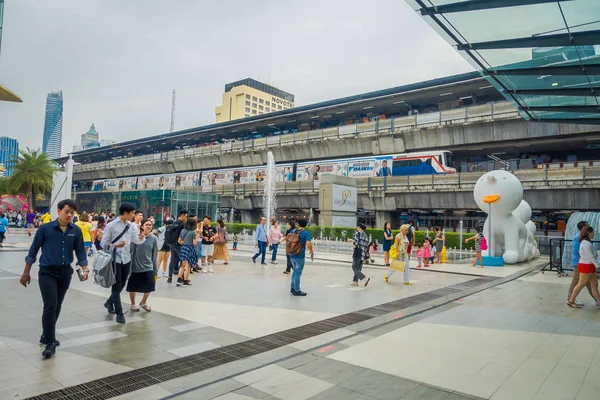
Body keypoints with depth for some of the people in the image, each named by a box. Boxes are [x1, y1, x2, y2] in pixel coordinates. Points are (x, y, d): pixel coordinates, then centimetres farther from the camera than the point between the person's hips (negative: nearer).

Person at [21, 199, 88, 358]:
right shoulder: (45, 229, -8)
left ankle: (46, 336, 32)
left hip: (65, 272, 4)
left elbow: (80, 252, 3)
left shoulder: (76, 231, -1)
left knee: (57, 306, 14)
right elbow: (33, 251, -1)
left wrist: (84, 269, -11)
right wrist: (26, 273, 1)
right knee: (50, 306, -10)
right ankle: (50, 343, -1)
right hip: (47, 272, -3)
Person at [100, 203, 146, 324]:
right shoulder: (111, 225, -11)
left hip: (126, 259, 6)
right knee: (116, 286, 1)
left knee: (122, 285, 17)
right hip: (115, 259, -6)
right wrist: (115, 245, -27)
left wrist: (142, 237, -15)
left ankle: (109, 302, 40)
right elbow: (103, 243, -9)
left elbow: (136, 240, 7)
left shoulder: (131, 226, 5)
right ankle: (119, 313, 10)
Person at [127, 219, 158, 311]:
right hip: (135, 266, -2)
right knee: (133, 287, 10)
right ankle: (133, 304, 34)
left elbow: (155, 255, 3)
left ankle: (143, 302, 26)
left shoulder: (154, 239, -1)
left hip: (148, 267, 2)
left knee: (150, 286, -2)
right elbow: (131, 252, -7)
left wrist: (156, 270, 4)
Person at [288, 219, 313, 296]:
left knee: (295, 271, 22)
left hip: (292, 255, 6)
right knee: (298, 273, 4)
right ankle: (297, 291, 13)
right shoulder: (306, 233, -11)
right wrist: (312, 252, -5)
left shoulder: (293, 231, 6)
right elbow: (308, 244, -22)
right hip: (300, 256, -6)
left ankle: (293, 288, 27)